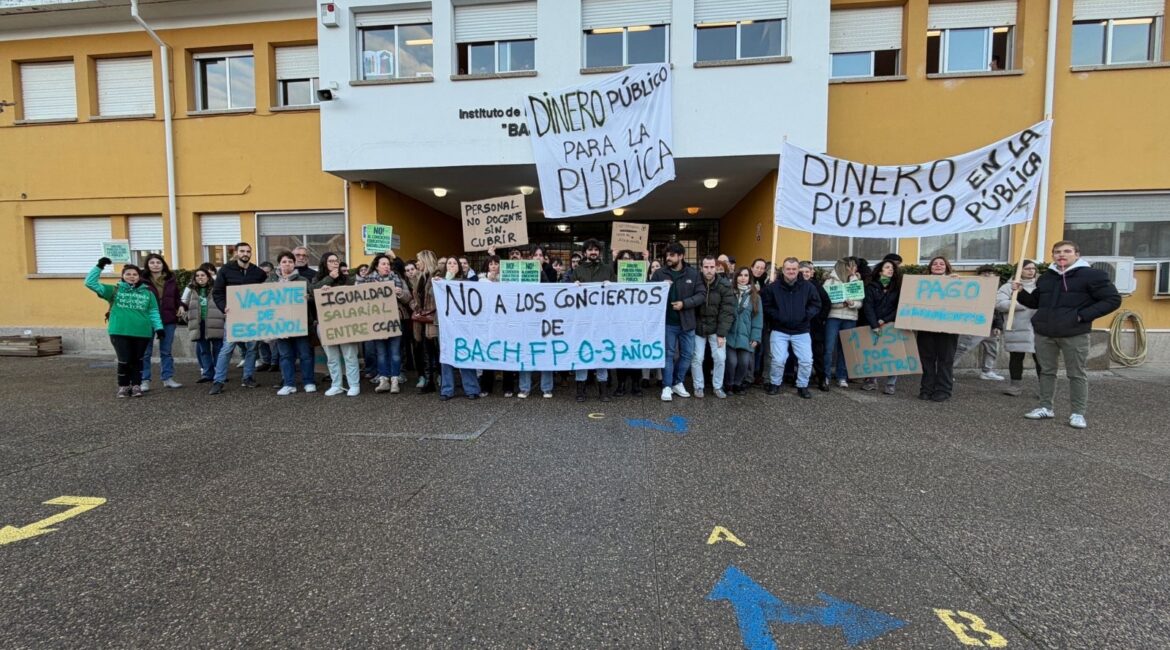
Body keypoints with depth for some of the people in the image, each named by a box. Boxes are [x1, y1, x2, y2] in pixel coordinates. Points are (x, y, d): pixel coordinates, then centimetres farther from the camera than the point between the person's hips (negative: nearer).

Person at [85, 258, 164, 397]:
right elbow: (90, 282, 4)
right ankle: (123, 386, 16)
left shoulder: (147, 293, 8)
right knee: (124, 360, -2)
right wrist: (99, 267, -4)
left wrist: (159, 328, -2)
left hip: (142, 333, 1)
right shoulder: (114, 290, 7)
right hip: (120, 332, -1)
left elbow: (153, 312, 7)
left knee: (137, 360, 9)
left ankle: (136, 385, 18)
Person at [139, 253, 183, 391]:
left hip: (168, 320, 3)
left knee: (166, 351, 11)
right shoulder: (143, 280, -5)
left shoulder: (171, 279, 8)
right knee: (146, 352, 6)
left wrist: (181, 306, -3)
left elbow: (176, 297, 15)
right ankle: (145, 380, 14)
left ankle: (168, 378, 18)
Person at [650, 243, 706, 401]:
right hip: (668, 322, -2)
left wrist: (684, 303, -16)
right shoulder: (659, 273, -1)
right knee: (668, 354, 4)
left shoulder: (693, 273, 0)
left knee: (687, 354, 11)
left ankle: (678, 383, 27)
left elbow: (702, 295, -4)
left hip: (687, 322, 2)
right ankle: (667, 386, 12)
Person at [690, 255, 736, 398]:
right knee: (697, 358, 3)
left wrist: (722, 333, -15)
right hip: (698, 328, 0)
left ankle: (718, 386, 22)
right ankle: (698, 386, 20)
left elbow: (727, 312, -12)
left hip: (716, 329, 0)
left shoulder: (725, 286, -12)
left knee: (720, 358, 3)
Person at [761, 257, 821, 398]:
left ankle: (802, 386, 20)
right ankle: (775, 384, 17)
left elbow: (816, 305, 4)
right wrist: (777, 316, -12)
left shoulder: (808, 286, -2)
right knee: (778, 360, -7)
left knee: (806, 360, 0)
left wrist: (806, 315, -11)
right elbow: (766, 306, -1)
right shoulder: (772, 287, -6)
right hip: (779, 331, -2)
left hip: (801, 331, 2)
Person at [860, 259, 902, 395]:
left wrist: (884, 320, -10)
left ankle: (891, 384, 1)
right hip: (873, 326, 0)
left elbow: (899, 308, 2)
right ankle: (871, 381, 10)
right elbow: (868, 307, -7)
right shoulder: (871, 287, 3)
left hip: (891, 326, 0)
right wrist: (874, 325, -17)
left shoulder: (897, 287, 8)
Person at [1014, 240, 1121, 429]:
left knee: (1077, 374, 3)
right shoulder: (1046, 277, 13)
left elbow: (1113, 299, -6)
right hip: (1044, 333, 5)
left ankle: (1078, 413, 11)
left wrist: (1084, 315, -15)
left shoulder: (1091, 275, -4)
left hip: (1074, 334, -5)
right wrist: (1020, 293, 3)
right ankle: (1045, 407, 21)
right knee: (1047, 371, 11)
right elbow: (1035, 302, 22)